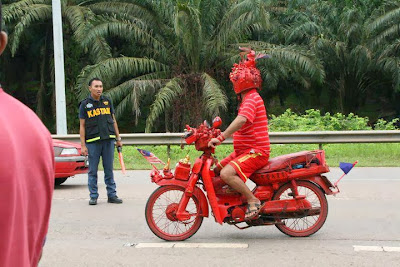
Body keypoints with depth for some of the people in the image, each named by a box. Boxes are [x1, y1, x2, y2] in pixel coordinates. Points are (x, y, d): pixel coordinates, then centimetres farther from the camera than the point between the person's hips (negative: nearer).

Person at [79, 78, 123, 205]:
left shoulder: (107, 101, 11)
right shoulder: (85, 104, 2)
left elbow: (113, 120, 16)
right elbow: (82, 126, 2)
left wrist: (118, 138, 13)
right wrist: (83, 145, -4)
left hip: (108, 140, 3)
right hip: (93, 141, -2)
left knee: (109, 170, 6)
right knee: (92, 171, 2)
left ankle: (112, 195, 11)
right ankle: (93, 196, 9)